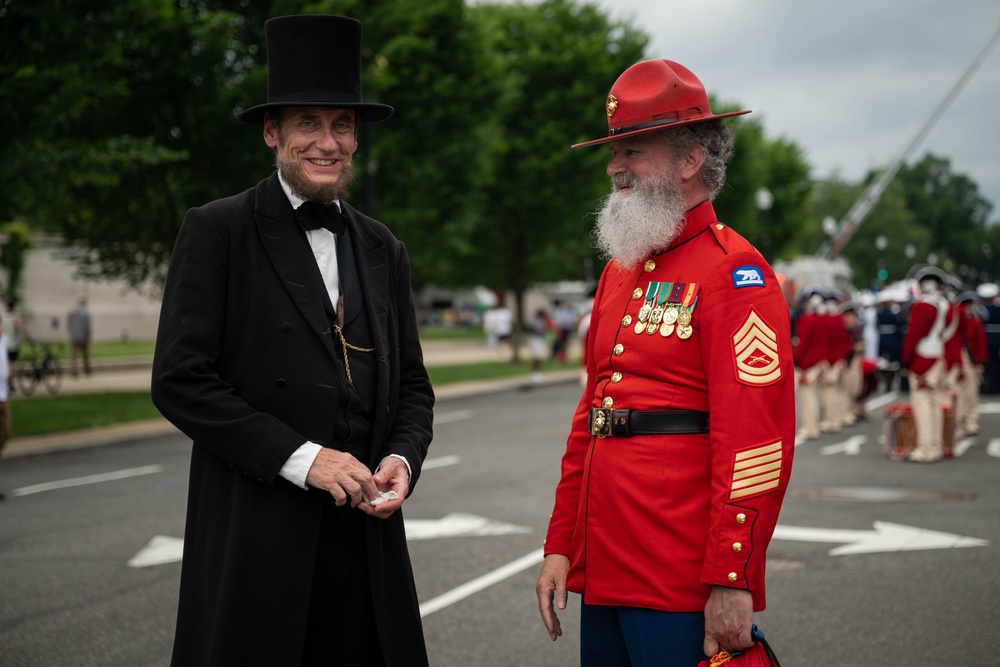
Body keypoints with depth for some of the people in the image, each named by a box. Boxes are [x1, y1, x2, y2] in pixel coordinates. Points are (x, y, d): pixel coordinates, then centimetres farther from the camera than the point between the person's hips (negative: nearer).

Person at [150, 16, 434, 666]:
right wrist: (300, 458, -15)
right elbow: (179, 380, -9)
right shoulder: (217, 232, -2)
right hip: (255, 536, -4)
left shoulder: (382, 249, 15)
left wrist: (403, 459, -3)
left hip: (367, 532, 4)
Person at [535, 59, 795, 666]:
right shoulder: (620, 271, 15)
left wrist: (732, 583, -19)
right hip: (603, 574, 8)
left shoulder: (734, 272, -10)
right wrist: (561, 547, 15)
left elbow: (758, 444, -17)